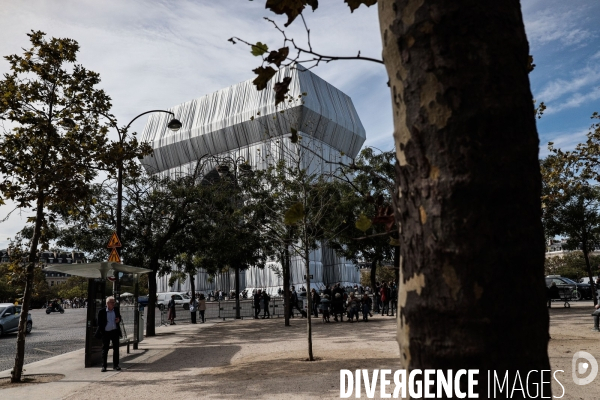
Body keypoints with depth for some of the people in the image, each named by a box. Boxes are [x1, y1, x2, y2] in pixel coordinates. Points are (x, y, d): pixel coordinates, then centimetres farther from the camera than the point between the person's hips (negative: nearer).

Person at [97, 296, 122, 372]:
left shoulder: (116, 310, 3)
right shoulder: (102, 312, -7)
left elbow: (119, 317, 16)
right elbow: (99, 323, -3)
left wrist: (118, 320, -8)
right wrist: (102, 333, -9)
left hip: (115, 331, 3)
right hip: (106, 333, -3)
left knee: (116, 349, 5)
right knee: (105, 350, 5)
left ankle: (115, 365, 14)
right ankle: (104, 366, 15)